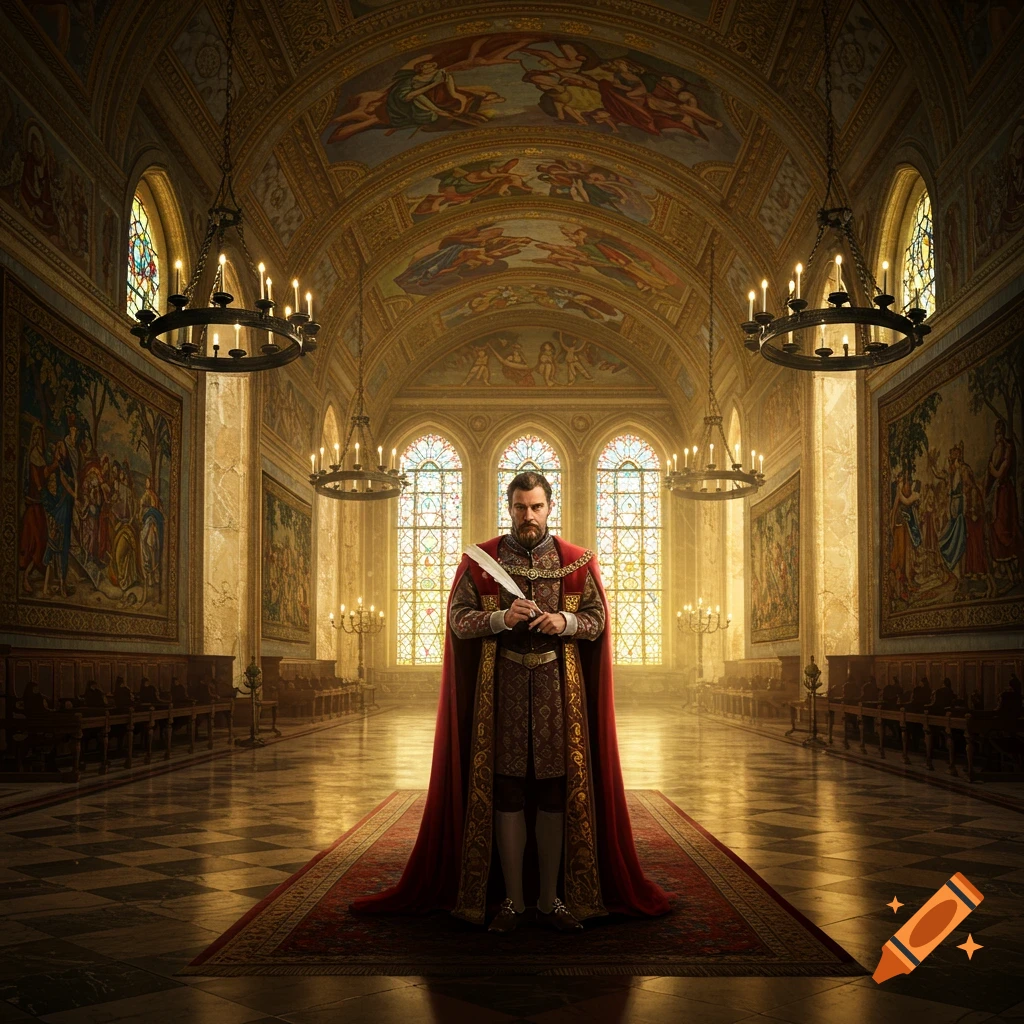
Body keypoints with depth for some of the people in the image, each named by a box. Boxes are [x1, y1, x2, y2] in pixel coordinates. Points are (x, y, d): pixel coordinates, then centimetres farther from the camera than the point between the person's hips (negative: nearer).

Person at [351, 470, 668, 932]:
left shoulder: (577, 562, 7)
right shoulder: (480, 561, 5)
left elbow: (598, 620, 7)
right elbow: (457, 620, 0)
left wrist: (565, 622, -13)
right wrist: (502, 619, -17)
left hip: (559, 687, 1)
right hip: (502, 687, -1)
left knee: (555, 793, 2)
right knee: (506, 793, 0)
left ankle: (551, 897, 13)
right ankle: (512, 898, 11)